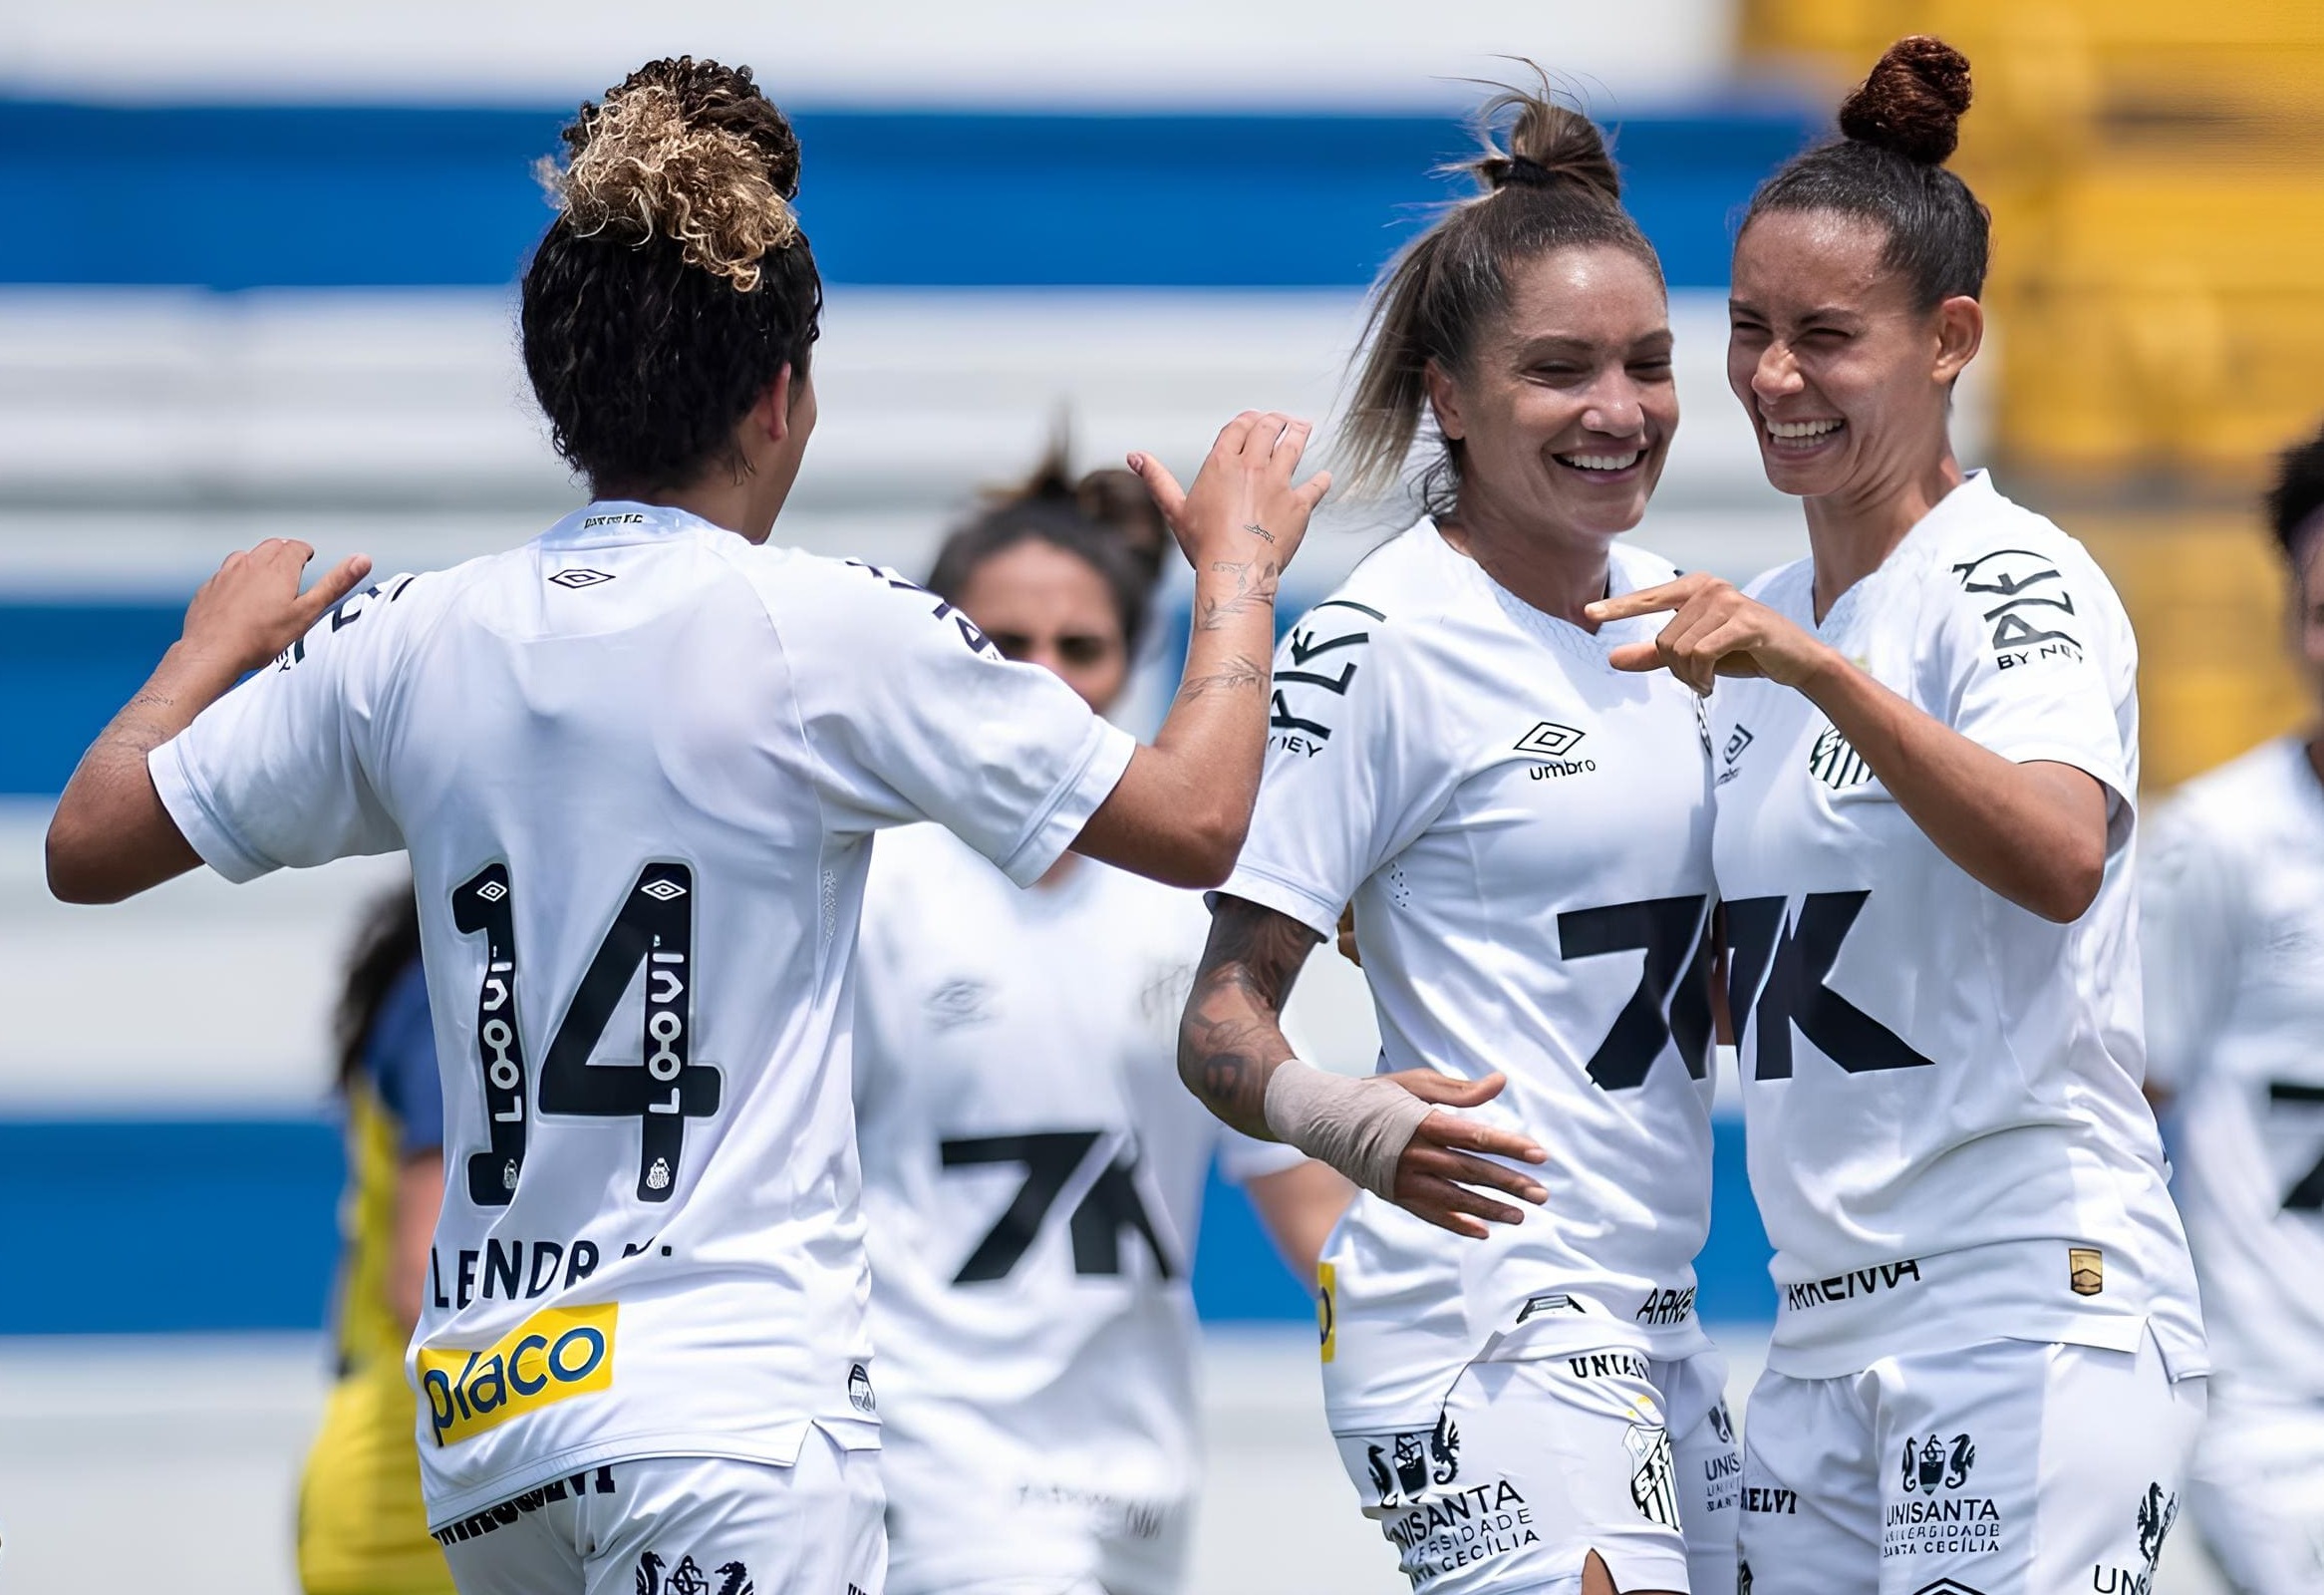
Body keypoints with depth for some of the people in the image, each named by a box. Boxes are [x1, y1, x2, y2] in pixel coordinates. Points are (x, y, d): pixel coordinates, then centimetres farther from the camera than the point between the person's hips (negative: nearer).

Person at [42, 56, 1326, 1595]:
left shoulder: (408, 641, 7)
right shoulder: (826, 631, -6)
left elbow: (87, 844, 17)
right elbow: (1196, 821, -1)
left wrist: (221, 643, 34)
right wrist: (1239, 566, 16)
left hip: (481, 1423, 6)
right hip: (733, 1405, -6)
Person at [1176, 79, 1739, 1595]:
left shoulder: (1664, 606, 12)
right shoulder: (1381, 646, -10)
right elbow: (1222, 1012, -12)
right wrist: (1348, 1120, -30)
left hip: (1653, 1327, 8)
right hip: (1481, 1334, -8)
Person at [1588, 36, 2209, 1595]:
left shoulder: (2017, 582, -7)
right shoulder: (1759, 623, 16)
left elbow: (2060, 860, -28)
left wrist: (1819, 673, -37)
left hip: (2029, 1307, -8)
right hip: (1824, 1335, 8)